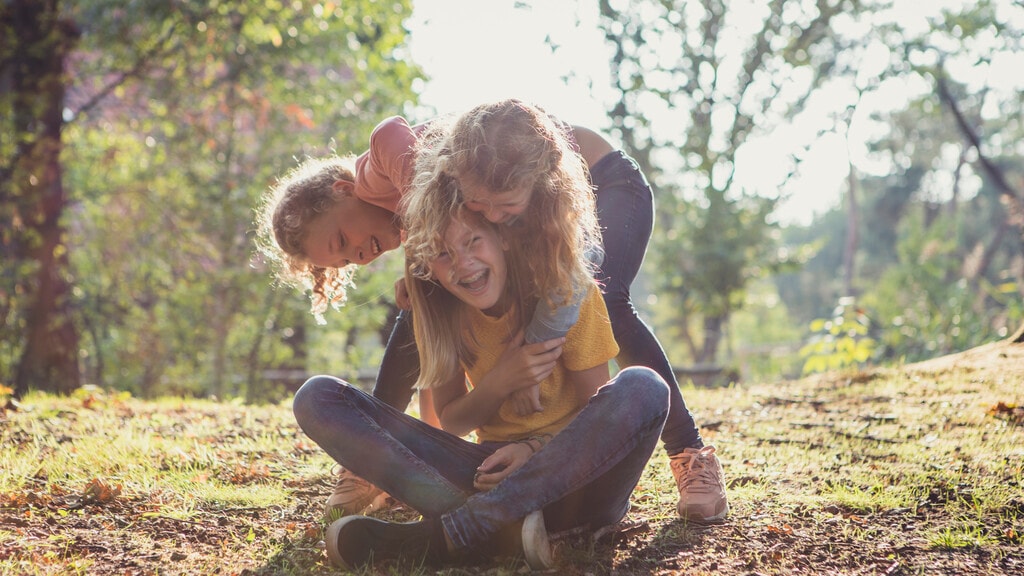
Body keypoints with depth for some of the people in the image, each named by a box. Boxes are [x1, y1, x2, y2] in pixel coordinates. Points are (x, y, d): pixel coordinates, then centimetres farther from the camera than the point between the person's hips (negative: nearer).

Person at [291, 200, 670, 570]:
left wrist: (537, 446, -23)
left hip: (571, 478, -2)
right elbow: (450, 423, 3)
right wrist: (500, 381, -17)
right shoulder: (438, 311, -2)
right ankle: (501, 527, -33)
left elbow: (599, 414, -4)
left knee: (643, 388, -35)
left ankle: (444, 535, -36)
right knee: (317, 398, -12)